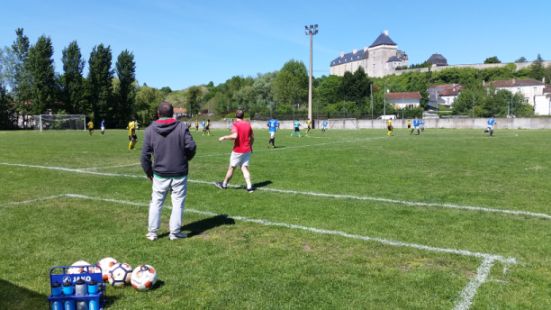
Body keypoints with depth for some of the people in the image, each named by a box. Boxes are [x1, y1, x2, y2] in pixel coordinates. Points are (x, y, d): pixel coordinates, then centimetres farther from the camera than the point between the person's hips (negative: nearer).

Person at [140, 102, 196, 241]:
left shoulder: (150, 129, -1)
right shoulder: (182, 127, -7)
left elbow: (145, 155, -1)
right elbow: (191, 146, -13)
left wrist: (148, 172, 11)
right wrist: (186, 158, 8)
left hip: (160, 174, 2)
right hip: (179, 174, -1)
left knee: (156, 203, 15)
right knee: (178, 203, 9)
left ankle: (152, 232, 21)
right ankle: (174, 232, 13)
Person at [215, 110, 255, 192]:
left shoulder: (235, 124, -12)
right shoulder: (248, 124, 7)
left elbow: (234, 136, -27)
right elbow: (252, 137, 14)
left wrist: (224, 137, -15)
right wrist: (250, 146, 29)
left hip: (238, 150, -5)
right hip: (247, 150, 5)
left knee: (231, 167, 9)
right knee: (244, 168, 5)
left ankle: (224, 184, 25)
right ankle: (249, 186, -7)